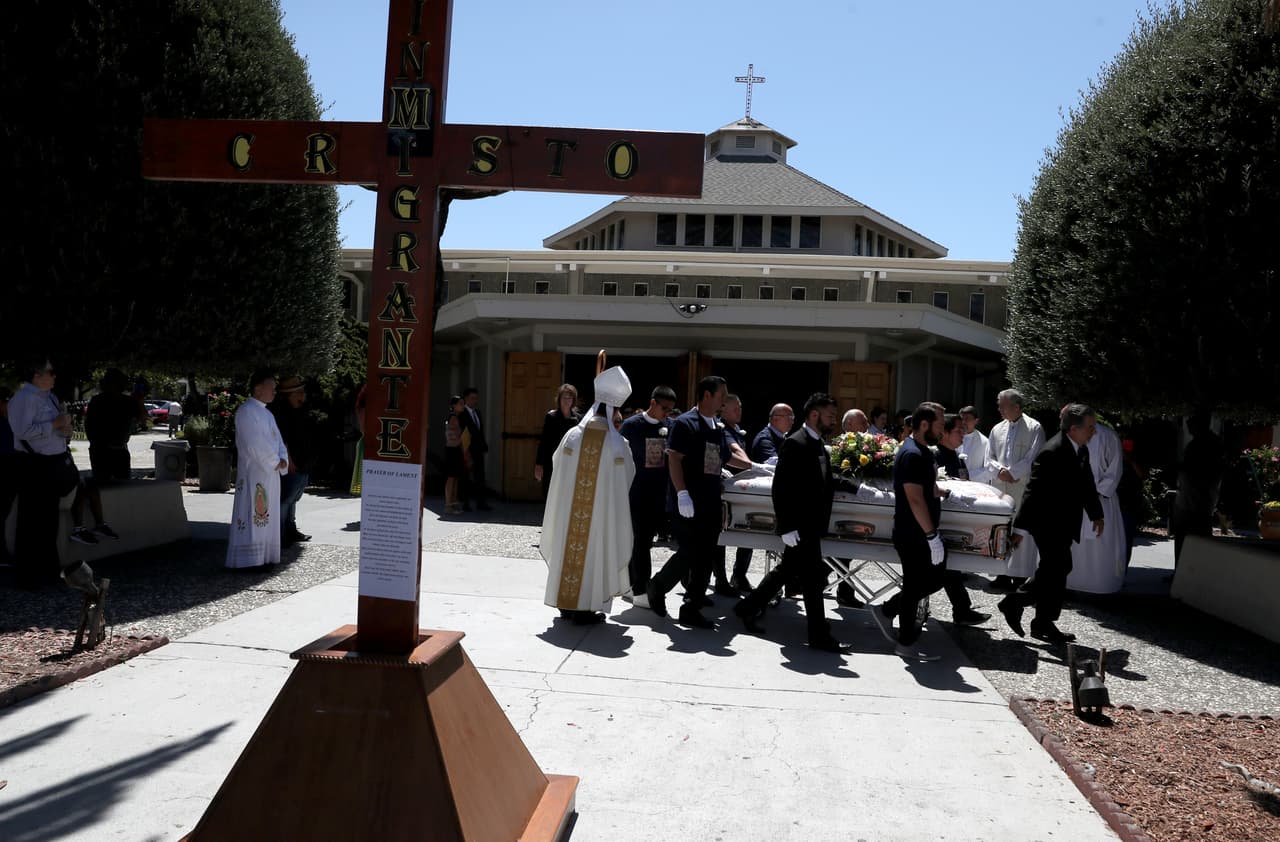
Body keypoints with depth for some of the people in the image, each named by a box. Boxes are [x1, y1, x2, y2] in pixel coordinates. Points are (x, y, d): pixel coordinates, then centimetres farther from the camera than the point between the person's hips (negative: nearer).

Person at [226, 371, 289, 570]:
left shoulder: (266, 413, 17)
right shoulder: (247, 411, -12)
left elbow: (277, 439, 16)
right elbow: (255, 444, -18)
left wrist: (282, 459, -2)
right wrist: (275, 462, -11)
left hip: (270, 472, 9)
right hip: (254, 473, -9)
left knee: (266, 516, 12)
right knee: (252, 515, -7)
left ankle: (263, 557, 18)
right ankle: (248, 559, -3)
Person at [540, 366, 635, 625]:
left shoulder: (573, 435, -6)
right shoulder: (618, 444, -12)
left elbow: (556, 460, 10)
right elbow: (627, 477, 1)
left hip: (568, 510, 2)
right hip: (602, 512, -2)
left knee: (568, 548, 14)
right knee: (593, 553, 8)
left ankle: (566, 603, 23)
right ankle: (585, 608, 13)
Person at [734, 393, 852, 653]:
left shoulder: (818, 445, 13)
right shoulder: (795, 444, -16)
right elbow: (781, 488, -20)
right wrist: (787, 526, -22)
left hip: (811, 524, 10)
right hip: (800, 525, -10)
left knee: (787, 570, 19)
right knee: (814, 578, -3)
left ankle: (748, 608, 33)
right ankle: (819, 636, 7)